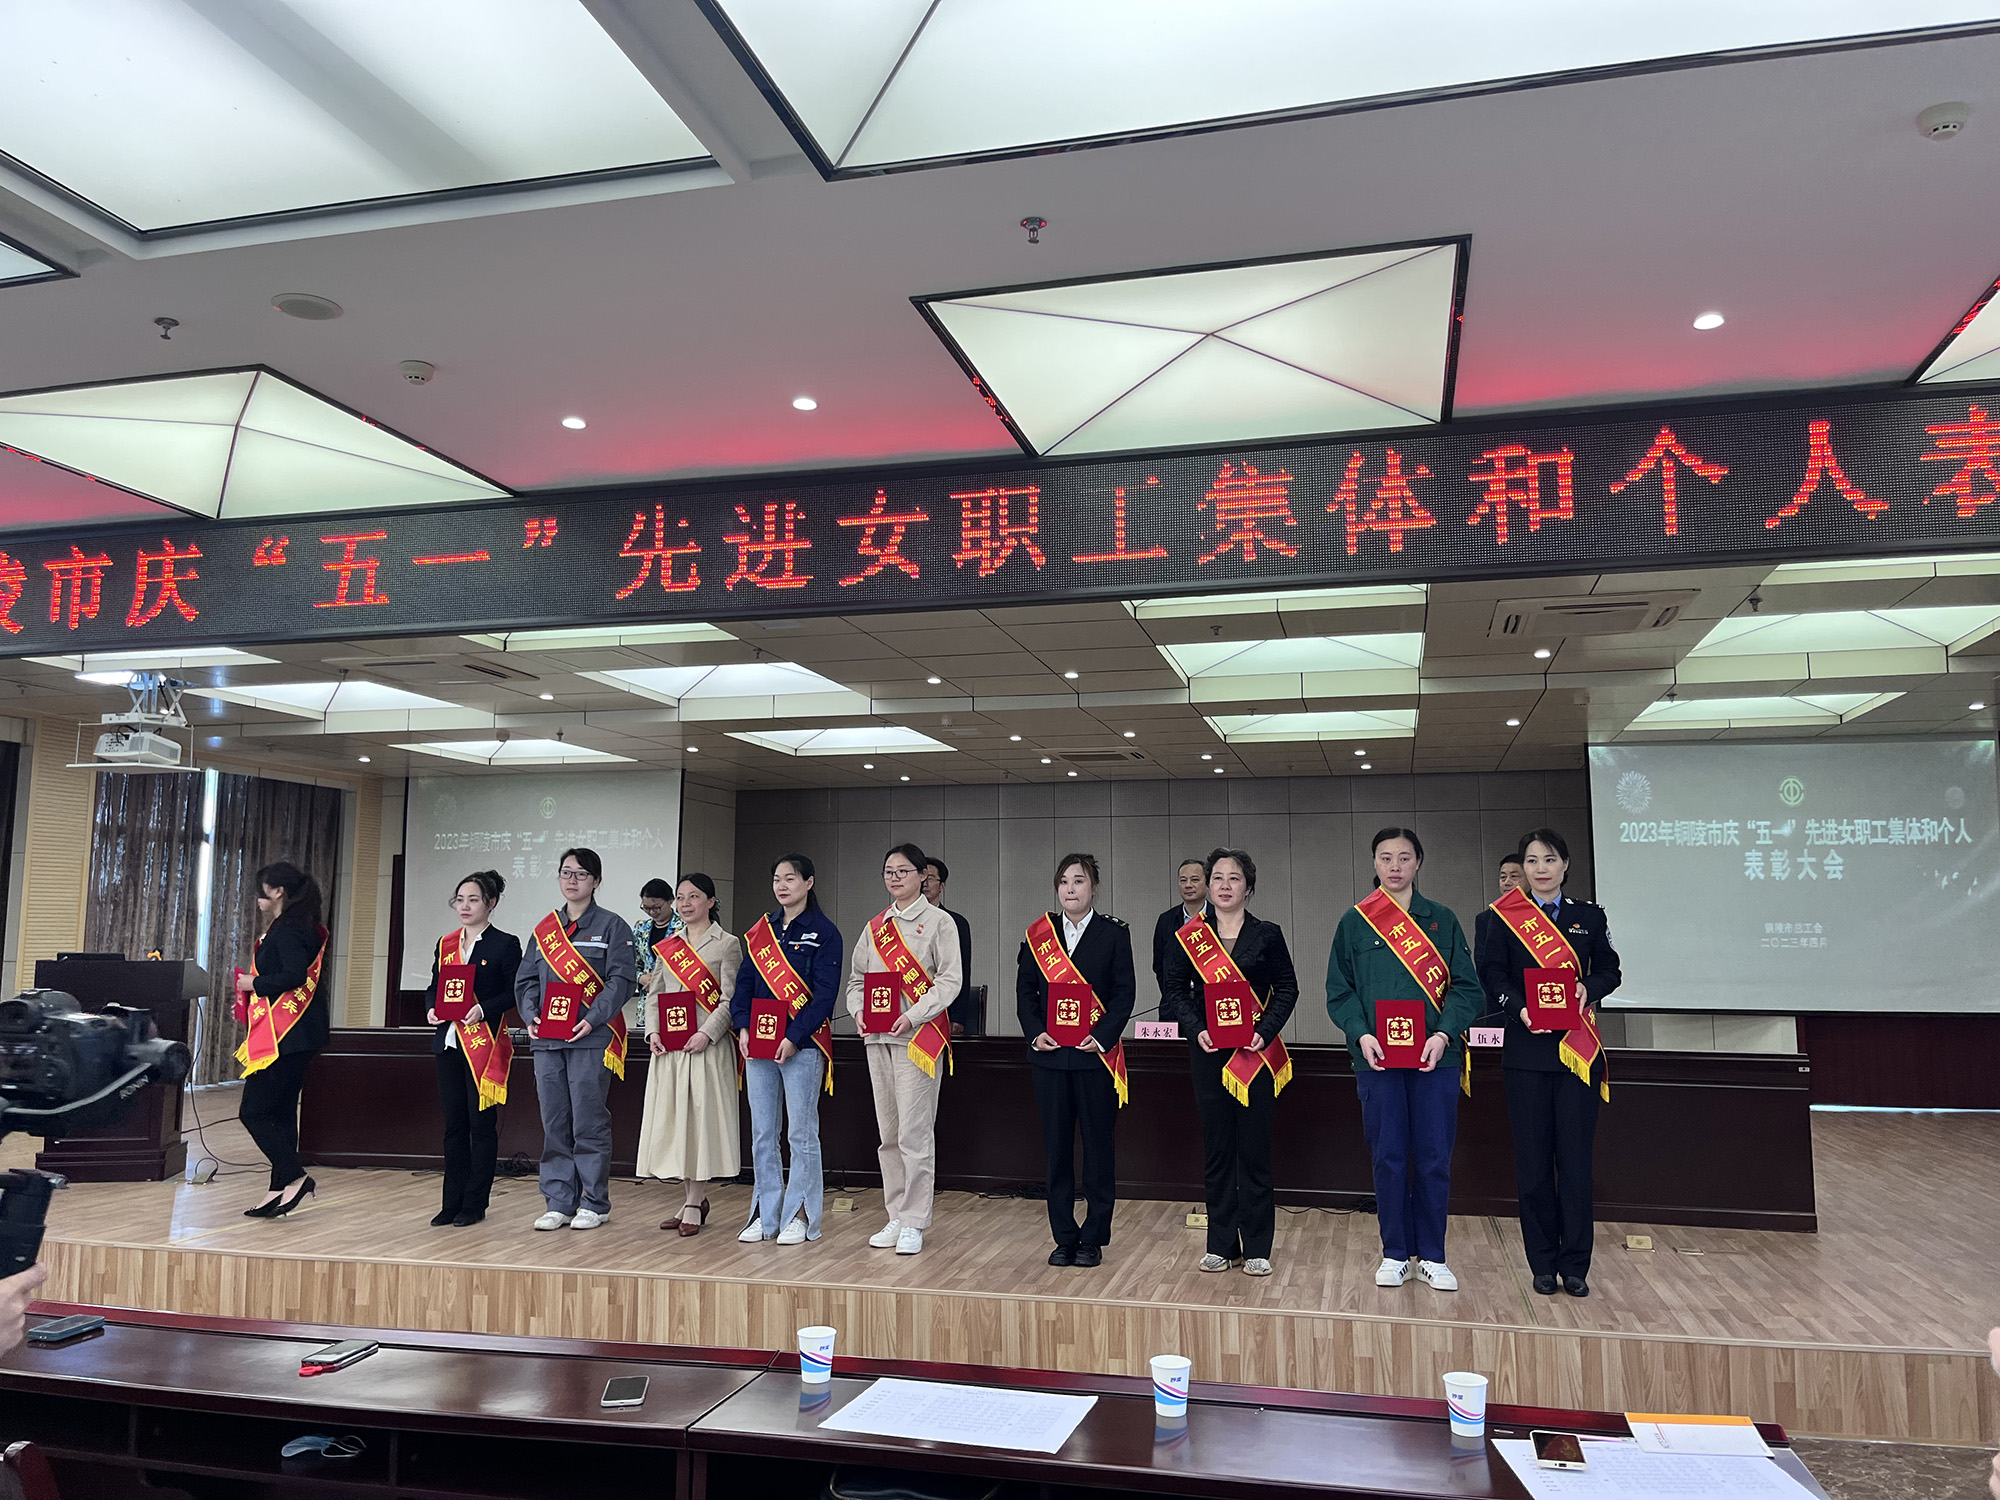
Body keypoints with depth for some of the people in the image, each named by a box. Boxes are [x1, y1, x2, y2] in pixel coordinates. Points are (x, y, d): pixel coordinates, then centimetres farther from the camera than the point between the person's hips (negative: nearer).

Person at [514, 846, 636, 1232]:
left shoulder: (611, 926, 1)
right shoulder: (545, 929, 17)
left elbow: (621, 980, -8)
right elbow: (525, 979, 16)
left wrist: (592, 1019, -17)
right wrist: (530, 1015, -2)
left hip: (591, 1040, -5)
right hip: (547, 1041, 5)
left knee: (589, 1124, -3)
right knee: (554, 1125, 8)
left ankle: (594, 1204, 7)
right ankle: (559, 1204, 16)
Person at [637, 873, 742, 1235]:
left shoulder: (727, 945, 0)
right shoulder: (666, 946, 16)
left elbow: (730, 999, -7)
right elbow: (653, 993, 14)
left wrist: (706, 1034, -18)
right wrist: (653, 1031, -2)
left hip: (706, 1046, -5)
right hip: (669, 1048, 5)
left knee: (701, 1119, -4)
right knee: (672, 1121, 7)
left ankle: (693, 1205, 4)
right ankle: (695, 1199, 19)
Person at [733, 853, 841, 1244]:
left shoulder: (824, 932, -5)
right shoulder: (760, 931, 13)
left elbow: (824, 993, -11)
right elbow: (744, 983, 11)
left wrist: (794, 1037, -18)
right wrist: (742, 1028, -5)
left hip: (801, 1046, -5)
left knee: (801, 1134, 1)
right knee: (762, 1134, 10)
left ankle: (800, 1216, 10)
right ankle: (765, 1215, 19)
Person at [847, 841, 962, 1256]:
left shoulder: (938, 922, -1)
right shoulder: (875, 926, 15)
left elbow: (950, 980, -8)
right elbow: (856, 978, 17)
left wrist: (912, 1017, -18)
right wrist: (858, 1011, -3)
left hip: (918, 1036, -6)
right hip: (876, 1038, 6)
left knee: (914, 1132, -7)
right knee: (888, 1133, 10)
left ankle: (914, 1223, 1)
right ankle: (895, 1217, 20)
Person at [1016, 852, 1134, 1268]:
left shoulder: (1114, 933, 2)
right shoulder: (1038, 933, 8)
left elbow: (1125, 992, -3)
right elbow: (1025, 989, 8)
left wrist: (1102, 1037, -14)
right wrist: (1035, 1032, -7)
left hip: (1096, 1056, -2)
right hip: (1049, 1054, 2)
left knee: (1097, 1147, 4)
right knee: (1057, 1147, 7)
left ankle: (1093, 1239, 15)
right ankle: (1064, 1238, 18)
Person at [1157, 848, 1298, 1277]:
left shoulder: (1267, 935, 2)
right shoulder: (1189, 937, 5)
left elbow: (1286, 989, 1)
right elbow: (1174, 990, 3)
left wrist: (1265, 1032, -13)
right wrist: (1196, 1030, -12)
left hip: (1255, 1054, -1)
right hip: (1208, 1053, 1)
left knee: (1254, 1149, 2)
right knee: (1216, 1149, 7)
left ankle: (1257, 1248, 13)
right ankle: (1221, 1245, 17)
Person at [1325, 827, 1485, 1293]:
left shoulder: (1442, 920, 6)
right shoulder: (1355, 922, 5)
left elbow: (1467, 988, 2)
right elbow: (1339, 991, 4)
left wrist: (1444, 1034, -13)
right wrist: (1361, 1034, -12)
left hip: (1434, 1058, 0)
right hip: (1377, 1058, 0)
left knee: (1434, 1158, 5)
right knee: (1388, 1158, 5)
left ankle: (1432, 1255, 18)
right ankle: (1395, 1254, 18)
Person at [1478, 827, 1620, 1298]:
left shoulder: (1589, 916, 10)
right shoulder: (1505, 917, 5)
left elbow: (1610, 971, 10)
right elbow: (1492, 974, 0)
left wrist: (1588, 990, -11)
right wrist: (1519, 1008, -16)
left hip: (1577, 1050, 1)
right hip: (1526, 1050, -1)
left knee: (1575, 1157, 1)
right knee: (1533, 1159, 3)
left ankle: (1575, 1265, 10)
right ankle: (1543, 1264, 12)